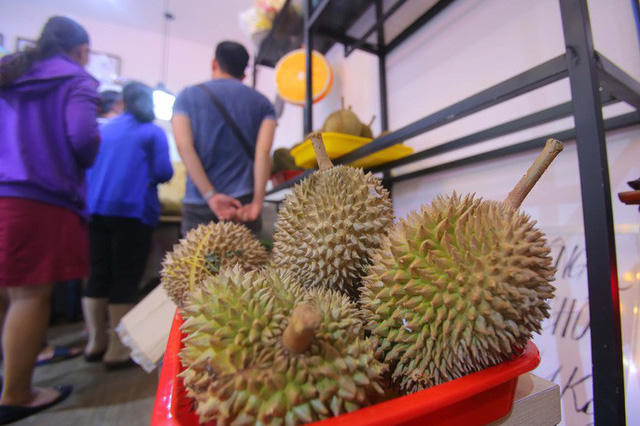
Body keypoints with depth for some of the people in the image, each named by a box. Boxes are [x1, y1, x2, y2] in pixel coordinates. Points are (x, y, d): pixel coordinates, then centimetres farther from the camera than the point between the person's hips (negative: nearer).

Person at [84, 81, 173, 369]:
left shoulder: (104, 130, 17)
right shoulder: (153, 132, 1)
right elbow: (163, 173, -7)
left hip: (95, 208, 6)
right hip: (132, 210, -5)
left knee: (98, 276, 11)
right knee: (125, 279, -2)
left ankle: (96, 341, 21)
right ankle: (117, 349, 3)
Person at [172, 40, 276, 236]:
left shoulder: (187, 96, 9)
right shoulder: (262, 103, 9)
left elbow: (183, 146, -6)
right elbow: (263, 151, -7)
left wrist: (211, 195, -11)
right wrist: (257, 202, -12)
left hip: (198, 205, 0)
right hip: (244, 203, 0)